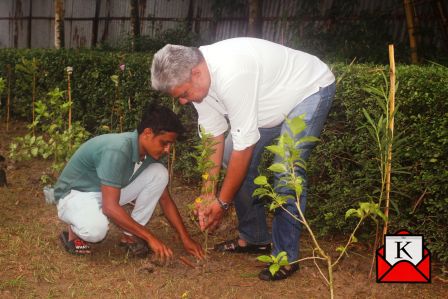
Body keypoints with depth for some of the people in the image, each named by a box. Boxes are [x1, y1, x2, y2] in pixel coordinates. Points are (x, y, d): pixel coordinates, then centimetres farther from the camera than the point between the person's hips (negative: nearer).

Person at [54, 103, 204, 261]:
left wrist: (185, 238, -6)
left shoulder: (150, 153, -9)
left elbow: (165, 200, 0)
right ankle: (75, 230, -2)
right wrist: (150, 237, -32)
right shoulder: (117, 150, -34)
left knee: (159, 173, -11)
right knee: (96, 229, -40)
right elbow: (110, 207, -36)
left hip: (109, 193, 7)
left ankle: (130, 235, -2)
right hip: (75, 194, -7)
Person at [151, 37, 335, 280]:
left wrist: (222, 202, -23)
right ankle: (254, 238, 16)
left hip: (311, 88, -8)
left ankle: (286, 257, -7)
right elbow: (213, 135, -7)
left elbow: (244, 144, -33)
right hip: (273, 97, 9)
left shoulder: (231, 75, -39)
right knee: (232, 159, 3)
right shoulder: (196, 77, -13)